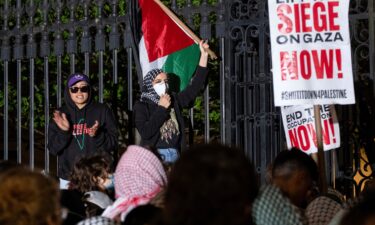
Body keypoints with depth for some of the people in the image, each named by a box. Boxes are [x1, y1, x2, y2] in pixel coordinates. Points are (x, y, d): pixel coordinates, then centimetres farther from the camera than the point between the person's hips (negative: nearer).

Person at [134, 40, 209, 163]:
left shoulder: (174, 100, 12)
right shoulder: (141, 106, 0)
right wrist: (161, 108, -9)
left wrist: (204, 55, 8)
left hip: (175, 154, 4)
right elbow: (145, 132, -15)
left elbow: (195, 87, 11)